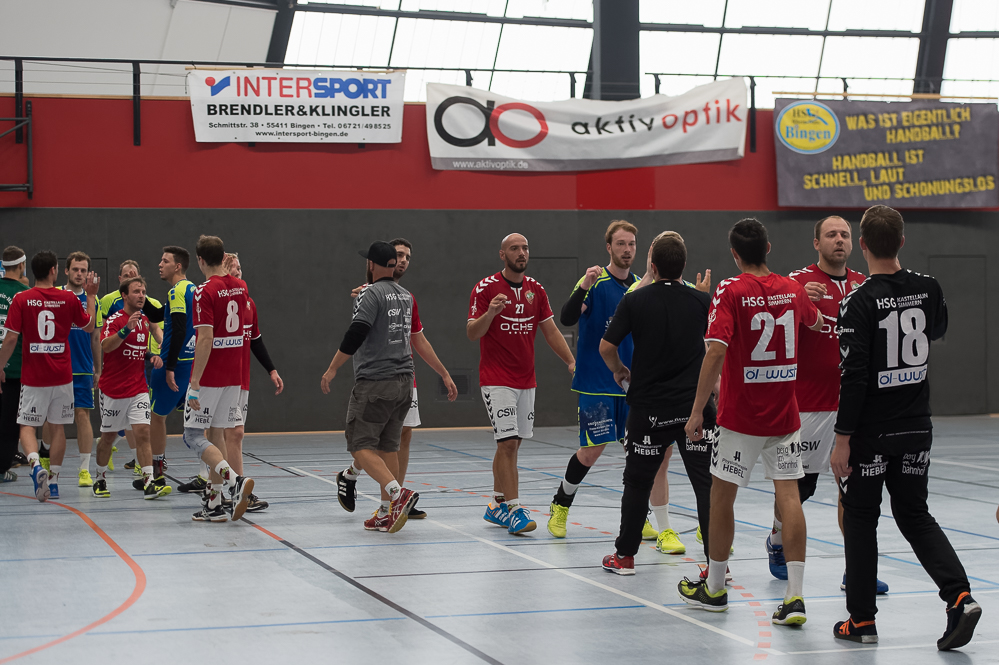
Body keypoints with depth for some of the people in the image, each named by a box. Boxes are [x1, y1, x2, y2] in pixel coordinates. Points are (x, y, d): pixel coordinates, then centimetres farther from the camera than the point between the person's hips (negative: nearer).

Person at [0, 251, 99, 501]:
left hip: (33, 377, -1)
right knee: (58, 426, 12)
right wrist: (91, 295, 25)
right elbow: (89, 325, 13)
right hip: (62, 377, 1)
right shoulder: (69, 299, -3)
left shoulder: (21, 300, -7)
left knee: (27, 426, 7)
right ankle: (53, 480, 14)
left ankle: (36, 465, -19)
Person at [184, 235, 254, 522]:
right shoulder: (240, 287, 8)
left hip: (209, 377, -7)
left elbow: (205, 340, -21)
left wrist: (195, 383, -20)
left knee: (193, 436, -1)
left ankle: (235, 480, -22)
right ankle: (213, 504, 13)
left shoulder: (205, 292, -15)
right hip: (233, 376, 7)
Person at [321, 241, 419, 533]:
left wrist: (332, 369, -14)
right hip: (404, 380, 8)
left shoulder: (371, 294, -12)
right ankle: (386, 514, 11)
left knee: (361, 446, -5)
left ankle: (399, 493, -22)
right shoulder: (406, 296, 13)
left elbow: (355, 334, -20)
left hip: (375, 382, -8)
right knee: (388, 446, 12)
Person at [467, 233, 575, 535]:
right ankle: (513, 510, -11)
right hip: (497, 381, -6)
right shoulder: (485, 288, -8)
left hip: (526, 381, 6)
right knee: (508, 442, -13)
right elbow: (472, 333, -11)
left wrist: (572, 361, 0)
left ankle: (497, 506, 21)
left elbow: (551, 331, 12)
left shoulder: (536, 290, 8)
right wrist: (490, 312, -30)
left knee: (511, 444, 11)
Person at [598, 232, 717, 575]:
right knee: (706, 483, 0)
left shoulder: (634, 301, -5)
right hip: (695, 405, 0)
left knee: (638, 482, 13)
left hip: (648, 406, 0)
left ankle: (625, 555, 22)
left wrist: (619, 371, 13)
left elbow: (606, 347, -6)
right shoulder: (702, 301, -2)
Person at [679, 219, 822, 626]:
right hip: (785, 416, 4)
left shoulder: (730, 291, -11)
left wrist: (697, 410, -18)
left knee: (722, 497, 10)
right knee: (789, 496, 0)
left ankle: (714, 588, 22)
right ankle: (795, 596, -8)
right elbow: (816, 323, 27)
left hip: (740, 417, -4)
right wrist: (815, 309, 52)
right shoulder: (793, 290, 5)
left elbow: (716, 351, -21)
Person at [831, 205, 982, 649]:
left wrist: (843, 439, -15)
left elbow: (854, 376, -19)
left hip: (871, 431, -5)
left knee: (860, 518, 10)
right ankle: (959, 596, -4)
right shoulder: (928, 289, -1)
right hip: (916, 428, 5)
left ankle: (862, 619, 14)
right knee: (915, 516, 14)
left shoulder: (859, 301, -17)